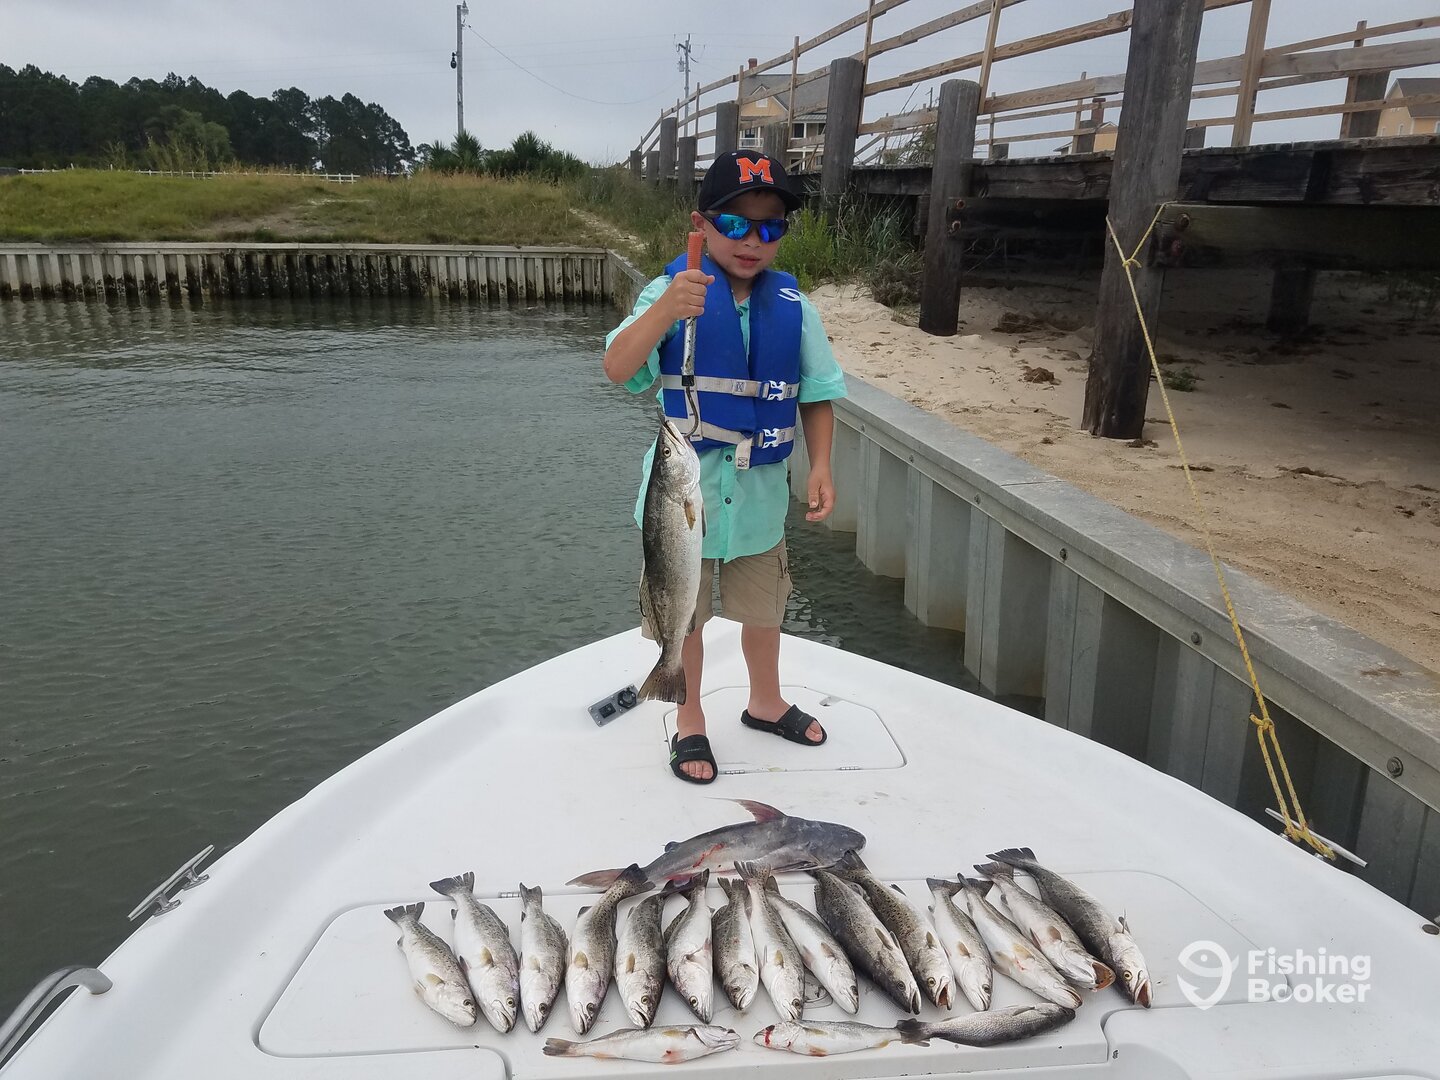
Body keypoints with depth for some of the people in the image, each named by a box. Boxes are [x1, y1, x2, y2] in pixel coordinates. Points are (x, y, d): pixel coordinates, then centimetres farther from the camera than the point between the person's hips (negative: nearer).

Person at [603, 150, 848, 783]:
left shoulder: (793, 307, -2)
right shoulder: (672, 291, -12)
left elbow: (817, 395, 5)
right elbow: (618, 370, -25)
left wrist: (820, 466, -6)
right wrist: (665, 311, -41)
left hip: (761, 489, 3)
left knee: (763, 606, 21)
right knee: (684, 612, 12)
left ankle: (765, 702, 46)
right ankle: (689, 722, 34)